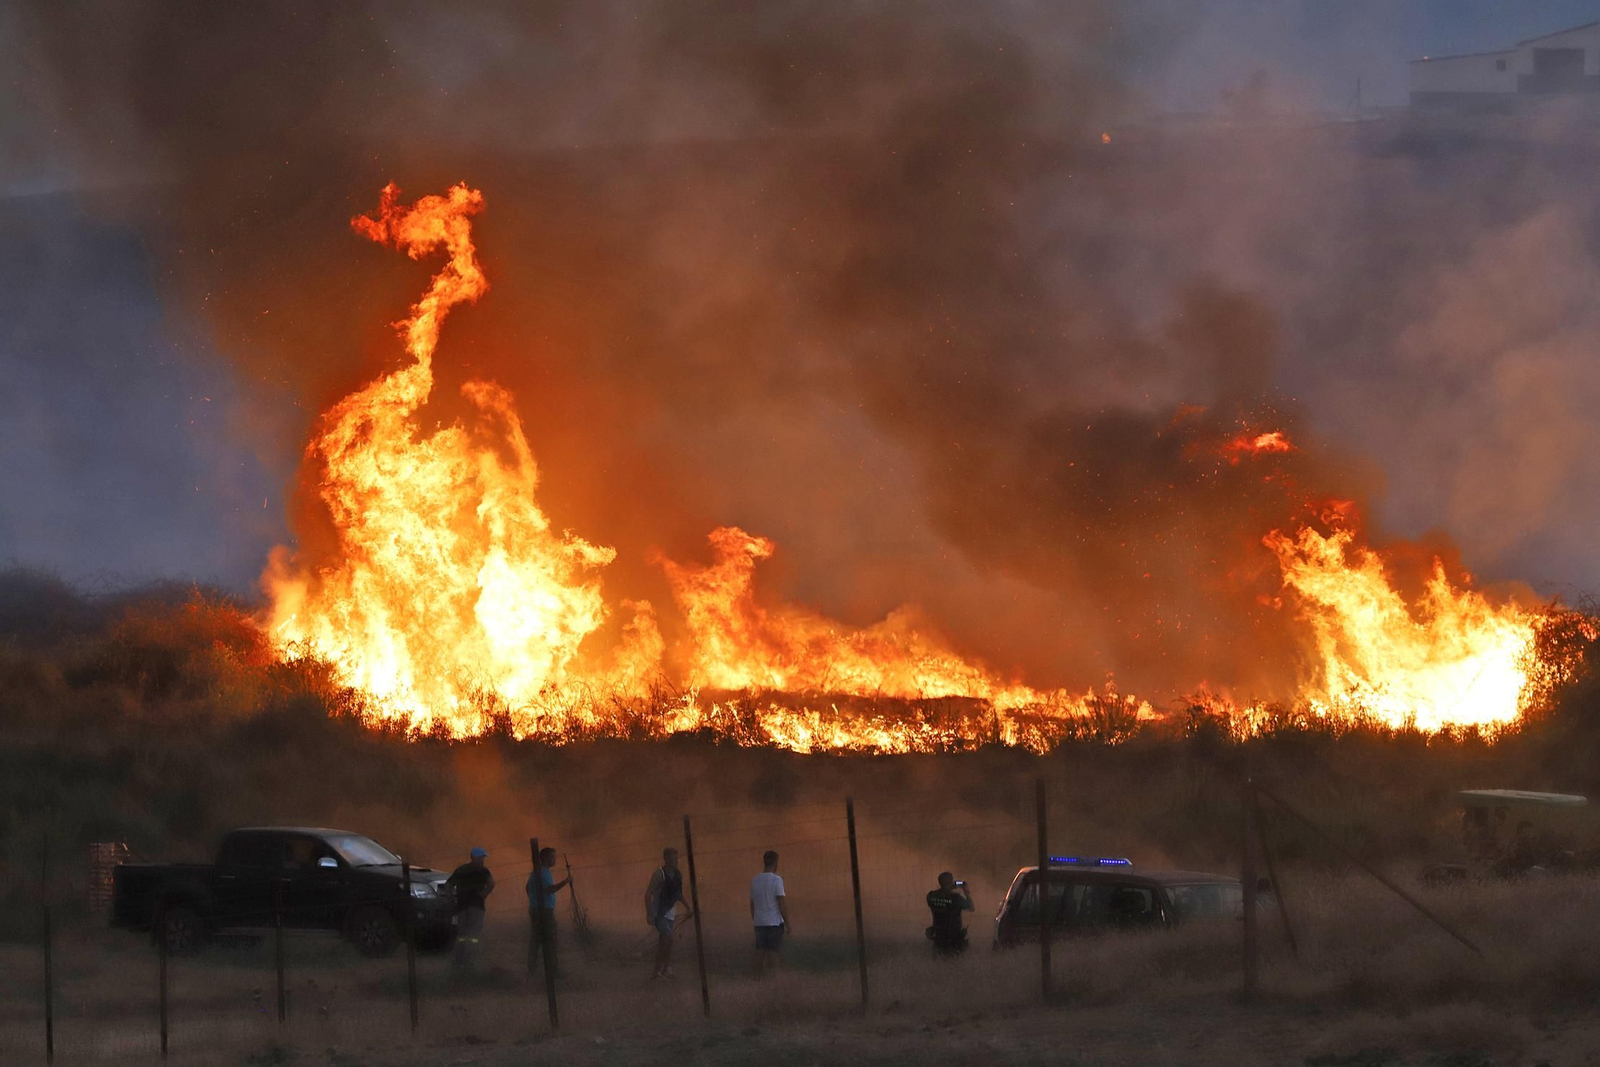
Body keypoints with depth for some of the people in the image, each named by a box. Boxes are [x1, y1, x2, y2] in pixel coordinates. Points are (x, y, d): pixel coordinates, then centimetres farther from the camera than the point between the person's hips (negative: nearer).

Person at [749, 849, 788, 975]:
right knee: (773, 951, -1)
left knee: (760, 951, 7)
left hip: (759, 922, 5)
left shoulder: (754, 881, 7)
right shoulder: (776, 880, -11)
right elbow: (782, 904, -13)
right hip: (774, 922, -5)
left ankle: (758, 975, 5)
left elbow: (752, 904, 13)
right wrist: (787, 923, -6)